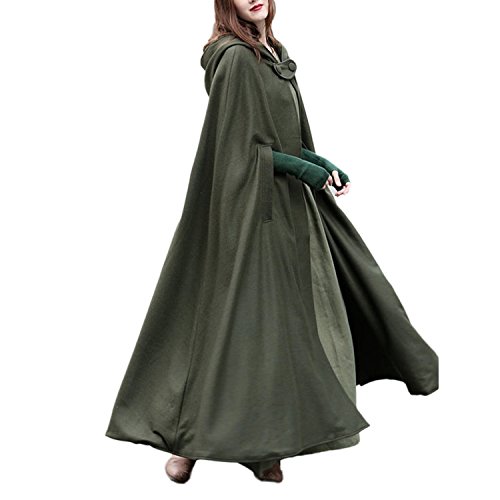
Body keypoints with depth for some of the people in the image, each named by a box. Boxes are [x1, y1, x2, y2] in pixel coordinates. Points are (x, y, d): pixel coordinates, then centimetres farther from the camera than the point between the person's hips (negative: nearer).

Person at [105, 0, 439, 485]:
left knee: (277, 314, 9)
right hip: (249, 204, -9)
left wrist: (323, 165, 3)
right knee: (241, 313, -6)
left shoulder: (273, 53, 14)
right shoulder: (235, 58, -13)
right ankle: (188, 439, 8)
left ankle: (260, 444, 18)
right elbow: (240, 145, -17)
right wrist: (306, 169, -16)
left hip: (286, 206, 9)